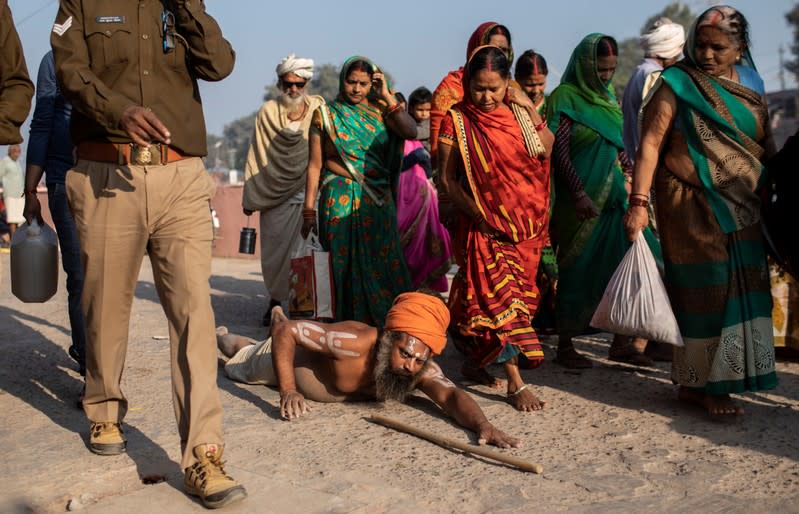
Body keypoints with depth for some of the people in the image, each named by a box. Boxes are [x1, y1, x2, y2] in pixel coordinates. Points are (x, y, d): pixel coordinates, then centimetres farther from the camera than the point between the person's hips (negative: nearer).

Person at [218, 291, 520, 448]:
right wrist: (287, 391, -48)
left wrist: (482, 424, -69)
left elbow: (451, 396, -50)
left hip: (318, 353, 3)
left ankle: (278, 317, 64)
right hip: (286, 356, -3)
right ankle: (221, 336, 60)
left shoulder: (422, 369, -36)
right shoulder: (355, 342, -49)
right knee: (236, 364, 32)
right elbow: (286, 333, -43)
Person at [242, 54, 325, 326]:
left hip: (310, 190, -1)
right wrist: (250, 196, 4)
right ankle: (275, 301, 21)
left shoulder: (319, 109, 5)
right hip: (275, 192, 1)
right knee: (276, 249, 6)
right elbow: (257, 156, 6)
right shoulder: (268, 112, 5)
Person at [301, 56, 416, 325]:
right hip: (340, 201, -2)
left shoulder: (380, 111, 9)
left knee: (384, 265, 0)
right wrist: (309, 210, -1)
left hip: (378, 200, 2)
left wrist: (387, 96, -4)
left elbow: (411, 132, -8)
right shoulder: (326, 114, 5)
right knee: (347, 265, 1)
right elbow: (315, 165, 3)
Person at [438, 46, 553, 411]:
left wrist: (533, 114, -5)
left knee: (515, 294, 12)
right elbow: (447, 178, -6)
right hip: (485, 225, -4)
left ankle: (474, 360, 31)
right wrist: (477, 215, -12)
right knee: (498, 297, -9)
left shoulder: (518, 113, 4)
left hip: (525, 224, 4)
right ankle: (515, 384, -7)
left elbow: (546, 153, 2)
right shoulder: (457, 120, -5)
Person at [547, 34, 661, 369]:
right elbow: (559, 151, -14)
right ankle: (565, 347, 11)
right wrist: (579, 194, -19)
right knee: (578, 269, -1)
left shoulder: (607, 98, 14)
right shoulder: (566, 97, -8)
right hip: (581, 198, -7)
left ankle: (622, 342, 10)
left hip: (612, 194, 7)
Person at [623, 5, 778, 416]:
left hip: (743, 208, 6)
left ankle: (719, 379, 24)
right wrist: (638, 202, -20)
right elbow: (650, 144, -12)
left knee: (740, 291, 9)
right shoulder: (678, 83, -6)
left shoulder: (751, 85, 10)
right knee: (703, 291, -1)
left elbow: (767, 144, 15)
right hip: (693, 207, -6)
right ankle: (697, 384, 13)